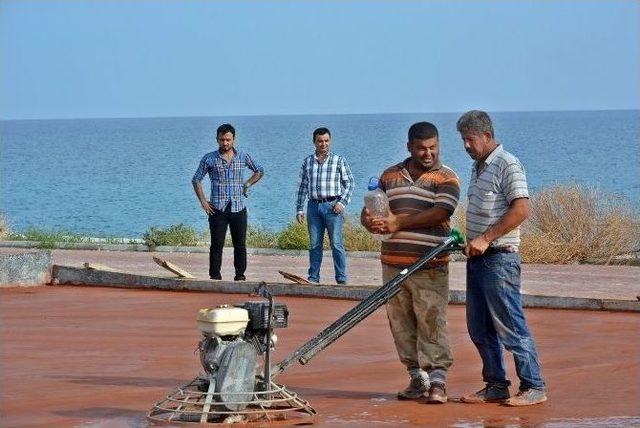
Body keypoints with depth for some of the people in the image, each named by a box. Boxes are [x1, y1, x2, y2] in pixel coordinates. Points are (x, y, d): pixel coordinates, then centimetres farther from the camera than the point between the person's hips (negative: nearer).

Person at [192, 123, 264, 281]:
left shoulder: (243, 157, 8)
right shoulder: (209, 159, 3)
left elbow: (259, 171, 22)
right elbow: (196, 180, 9)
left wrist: (247, 184, 8)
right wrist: (203, 202, 0)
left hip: (238, 208, 1)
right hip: (217, 208, -1)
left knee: (240, 244, 1)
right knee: (217, 244, -4)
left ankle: (240, 274, 7)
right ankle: (215, 276, 0)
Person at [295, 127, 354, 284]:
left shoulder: (339, 160, 5)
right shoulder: (307, 162, 12)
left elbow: (349, 183, 6)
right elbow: (302, 187, 15)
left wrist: (342, 203, -6)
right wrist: (299, 209, 9)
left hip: (332, 206, -3)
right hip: (314, 206, 3)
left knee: (336, 244, -6)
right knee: (314, 245, 6)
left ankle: (341, 279, -4)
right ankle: (313, 278, 12)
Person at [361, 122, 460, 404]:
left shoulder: (446, 178, 0)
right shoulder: (390, 176, 15)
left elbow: (440, 212, -16)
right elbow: (370, 211, 16)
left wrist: (398, 223, -20)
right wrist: (370, 221, -10)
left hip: (430, 267, -5)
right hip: (393, 263, 5)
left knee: (432, 322, -8)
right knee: (401, 324, 7)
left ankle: (437, 381, -5)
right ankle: (417, 379, 17)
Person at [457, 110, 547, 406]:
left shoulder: (507, 165, -11)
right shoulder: (478, 168, 18)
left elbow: (521, 209, -20)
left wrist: (485, 238, -21)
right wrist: (470, 242, 14)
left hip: (499, 258, -10)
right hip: (478, 258, 10)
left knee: (510, 326, -8)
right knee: (479, 328, 10)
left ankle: (533, 387, -2)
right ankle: (496, 385, 17)